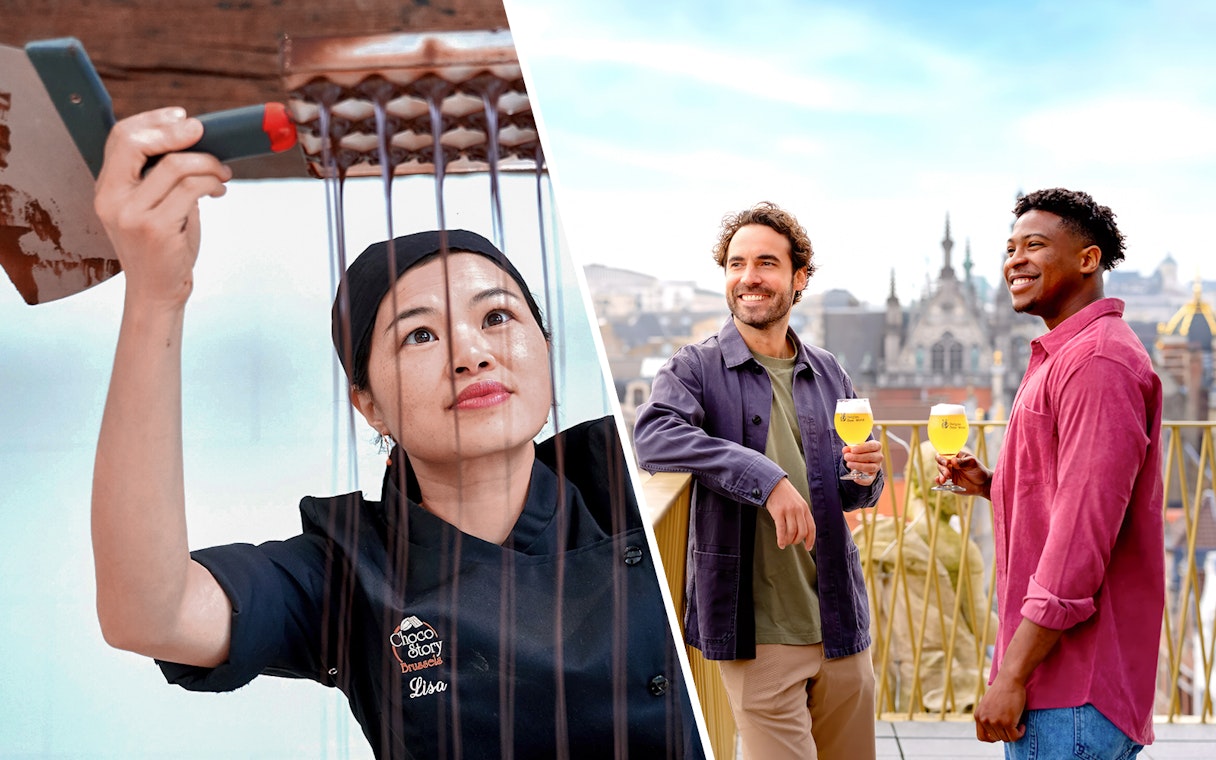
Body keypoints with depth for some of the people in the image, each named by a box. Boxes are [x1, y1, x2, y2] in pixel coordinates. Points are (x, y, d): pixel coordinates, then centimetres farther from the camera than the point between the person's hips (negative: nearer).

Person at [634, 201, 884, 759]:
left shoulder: (828, 373, 12)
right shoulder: (696, 368, -3)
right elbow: (652, 437, -25)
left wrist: (866, 476, -3)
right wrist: (766, 478, -31)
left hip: (841, 624, 5)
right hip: (759, 634, -5)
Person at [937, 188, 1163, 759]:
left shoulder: (1098, 360, -16)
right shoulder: (1059, 355, 18)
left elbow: (1085, 533, -23)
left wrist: (1013, 675, -21)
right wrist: (989, 485, 6)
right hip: (1049, 659, 10)